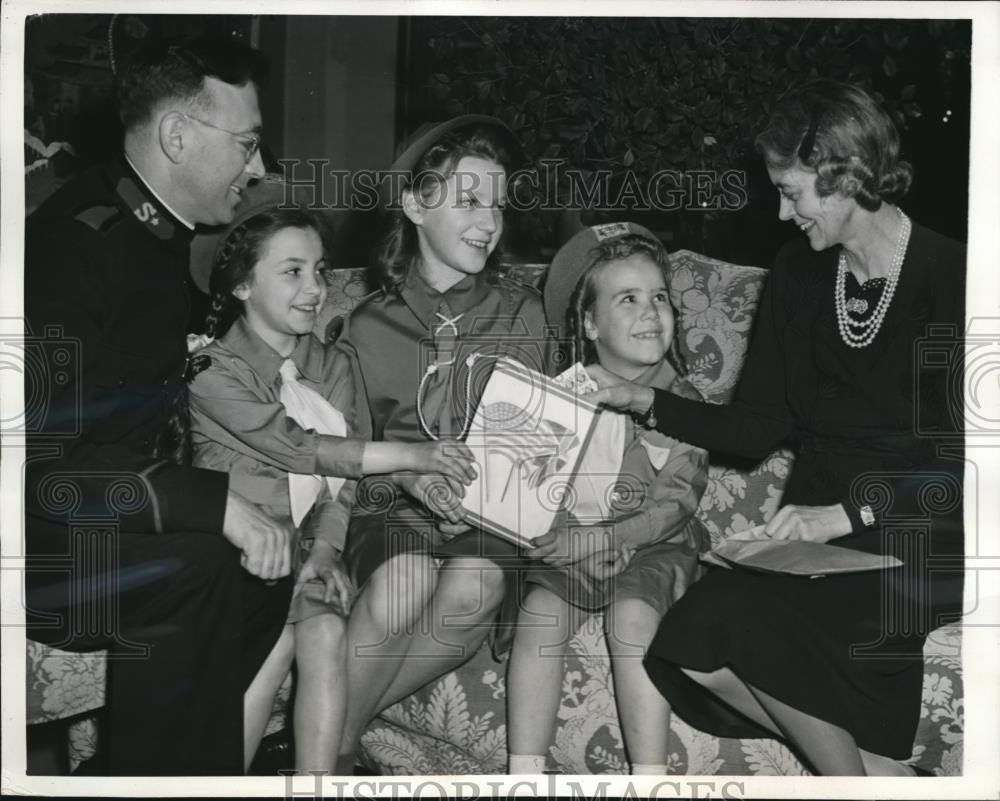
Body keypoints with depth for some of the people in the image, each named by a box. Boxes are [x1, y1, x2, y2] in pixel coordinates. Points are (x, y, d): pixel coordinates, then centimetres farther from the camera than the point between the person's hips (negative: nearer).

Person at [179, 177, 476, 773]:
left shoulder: (332, 368, 10)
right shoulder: (214, 373, -8)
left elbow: (343, 478, 4)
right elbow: (300, 450, -18)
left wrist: (325, 547, -15)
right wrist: (411, 454, -21)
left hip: (309, 544, 3)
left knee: (325, 631, -26)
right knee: (277, 634, -29)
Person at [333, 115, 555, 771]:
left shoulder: (521, 312, 9)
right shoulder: (370, 327, 7)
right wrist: (407, 470, -16)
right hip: (396, 511, -1)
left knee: (474, 585, -33)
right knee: (403, 582, -35)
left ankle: (332, 732, -14)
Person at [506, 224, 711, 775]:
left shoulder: (680, 405, -3)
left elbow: (672, 508, -10)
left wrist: (595, 540, -20)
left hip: (652, 547, -2)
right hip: (568, 543, 2)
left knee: (632, 614, -29)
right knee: (539, 612, -22)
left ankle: (649, 778, -21)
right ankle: (524, 774, -16)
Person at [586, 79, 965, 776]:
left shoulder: (948, 277, -9)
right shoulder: (799, 275, 9)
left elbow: (963, 470, -13)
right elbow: (759, 427, 11)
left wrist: (851, 509, -22)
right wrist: (648, 402, 1)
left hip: (922, 540, -6)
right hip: (823, 530, 6)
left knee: (747, 618, -28)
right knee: (694, 653, -19)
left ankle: (852, 771, -3)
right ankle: (881, 770, -3)